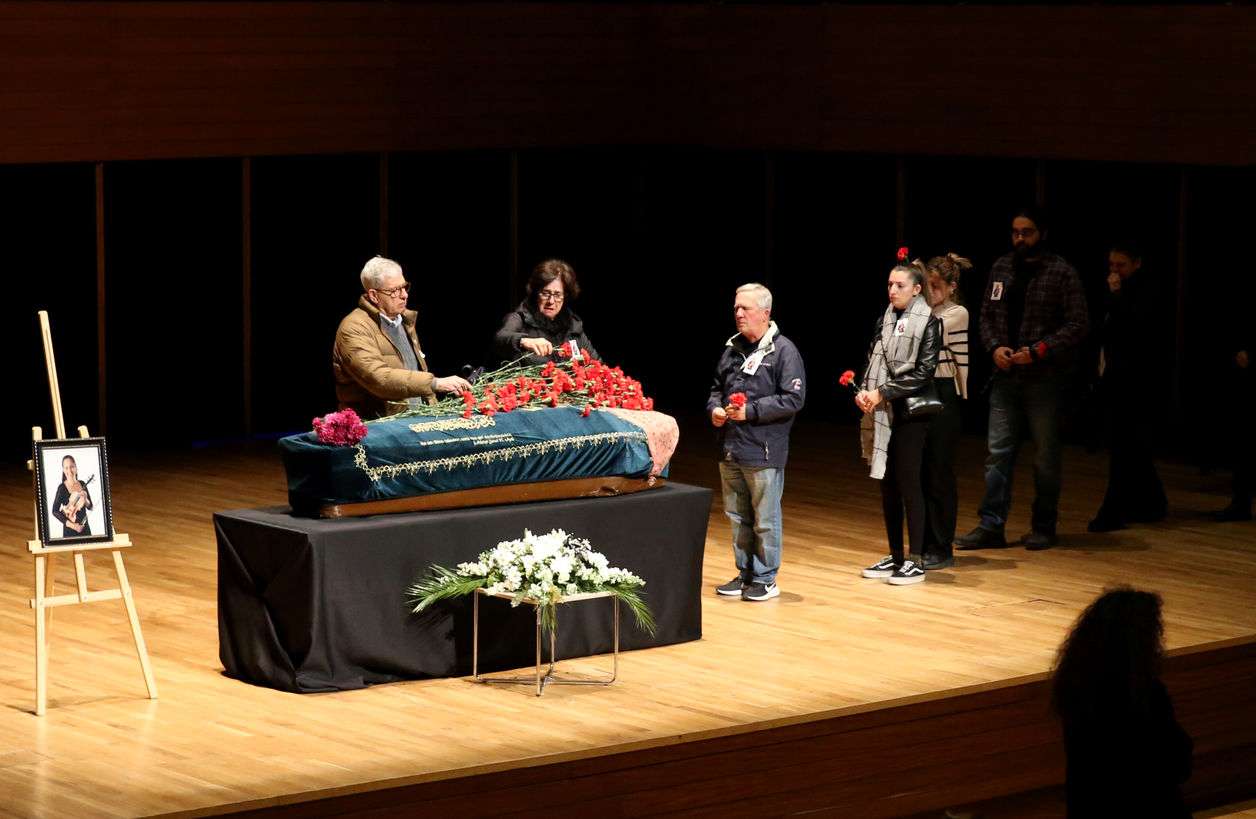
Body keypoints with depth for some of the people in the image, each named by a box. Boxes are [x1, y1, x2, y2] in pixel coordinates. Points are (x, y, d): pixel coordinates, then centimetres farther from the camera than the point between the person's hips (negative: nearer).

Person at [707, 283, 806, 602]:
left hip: (764, 452, -7)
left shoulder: (783, 350, -8)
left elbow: (793, 398, -14)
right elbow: (718, 386, 25)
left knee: (765, 519, 1)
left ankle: (766, 579, 10)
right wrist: (714, 408, 3)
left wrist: (750, 411, -18)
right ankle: (745, 574, 25)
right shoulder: (732, 348, 12)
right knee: (737, 516, 14)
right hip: (730, 450, 7)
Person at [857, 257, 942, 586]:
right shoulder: (885, 321, 12)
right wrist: (863, 391, -6)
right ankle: (895, 556, 17)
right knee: (887, 485, 9)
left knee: (908, 484, -5)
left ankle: (915, 561, 0)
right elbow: (872, 362, 13)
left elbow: (922, 373, -13)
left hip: (910, 414, -6)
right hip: (883, 414, 6)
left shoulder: (928, 324, -7)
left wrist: (882, 393, -15)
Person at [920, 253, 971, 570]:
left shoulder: (956, 314, -6)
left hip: (943, 395, -6)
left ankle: (941, 549, 5)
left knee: (939, 472, -2)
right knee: (919, 470, 9)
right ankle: (923, 544, 17)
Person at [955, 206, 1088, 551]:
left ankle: (1044, 527, 16)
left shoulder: (1062, 273, -6)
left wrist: (1039, 350, -17)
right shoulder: (1001, 268, 9)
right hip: (1006, 375, 4)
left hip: (1045, 378, -4)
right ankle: (991, 526, 3)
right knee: (998, 452, 1)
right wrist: (994, 346, -5)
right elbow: (987, 314, 14)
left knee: (1046, 454, 5)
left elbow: (1077, 325, -9)